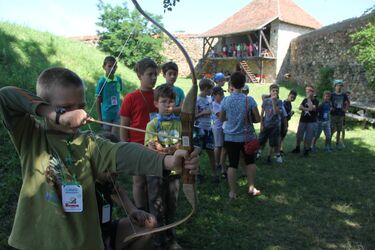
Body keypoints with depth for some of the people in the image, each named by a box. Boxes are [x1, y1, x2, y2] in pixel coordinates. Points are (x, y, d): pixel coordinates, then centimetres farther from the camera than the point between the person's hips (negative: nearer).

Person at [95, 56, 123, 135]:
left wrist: (120, 110, 10)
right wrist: (99, 117, -4)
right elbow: (98, 100, -5)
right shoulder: (102, 81, -11)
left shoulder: (118, 79, -2)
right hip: (106, 114, -2)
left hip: (117, 113, 2)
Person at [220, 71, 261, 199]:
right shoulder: (249, 100, -11)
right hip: (247, 136, 0)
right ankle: (251, 188, 27)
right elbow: (258, 119, -7)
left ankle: (232, 192, 15)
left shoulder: (225, 100, -8)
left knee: (233, 165, 7)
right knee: (250, 162, 20)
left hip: (231, 137, 0)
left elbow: (221, 118, 5)